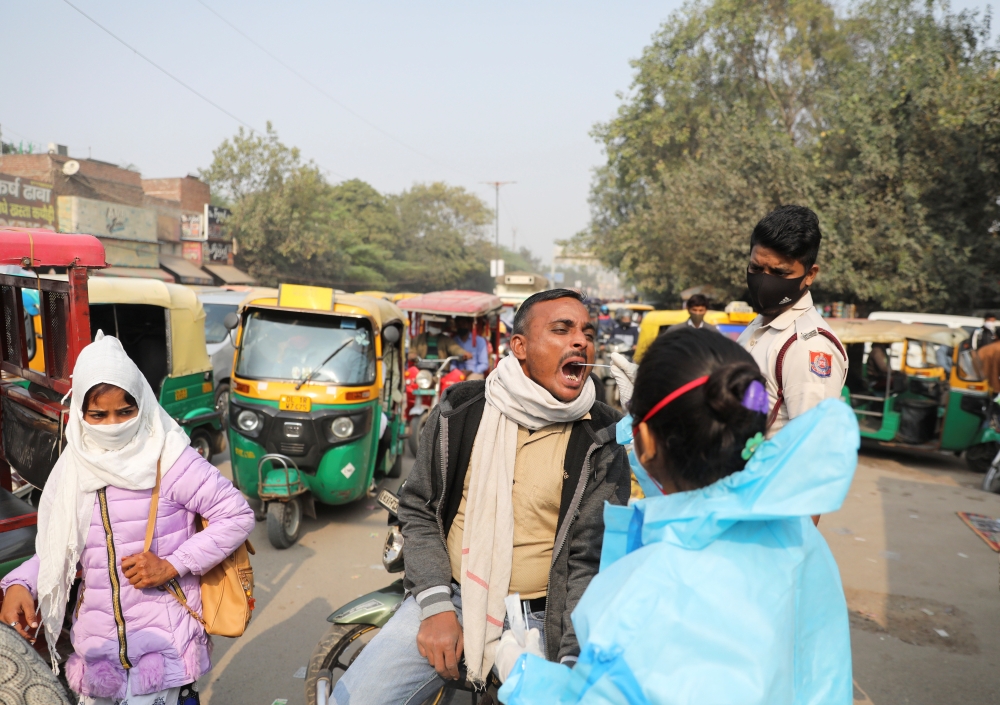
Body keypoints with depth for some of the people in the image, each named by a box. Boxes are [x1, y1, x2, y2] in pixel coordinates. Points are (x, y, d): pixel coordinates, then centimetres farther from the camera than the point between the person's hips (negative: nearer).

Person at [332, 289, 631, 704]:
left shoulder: (603, 439, -6)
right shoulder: (459, 410, -2)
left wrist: (573, 660, -13)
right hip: (449, 597, 1)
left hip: (543, 618, 0)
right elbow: (417, 510, 3)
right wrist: (436, 606, -7)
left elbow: (594, 558, -6)